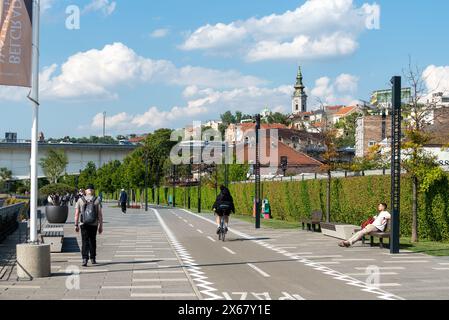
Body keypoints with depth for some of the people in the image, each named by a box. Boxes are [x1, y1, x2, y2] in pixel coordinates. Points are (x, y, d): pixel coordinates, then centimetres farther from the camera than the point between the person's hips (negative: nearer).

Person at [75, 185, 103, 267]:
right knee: (93, 241, 16)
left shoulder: (80, 200, -1)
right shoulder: (97, 200, -2)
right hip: (94, 224, 1)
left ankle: (85, 259, -14)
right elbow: (100, 215, -4)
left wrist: (76, 225, 5)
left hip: (83, 224, -1)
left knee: (85, 242, 0)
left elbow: (76, 214, -2)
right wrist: (100, 226, 2)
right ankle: (93, 259, 24)